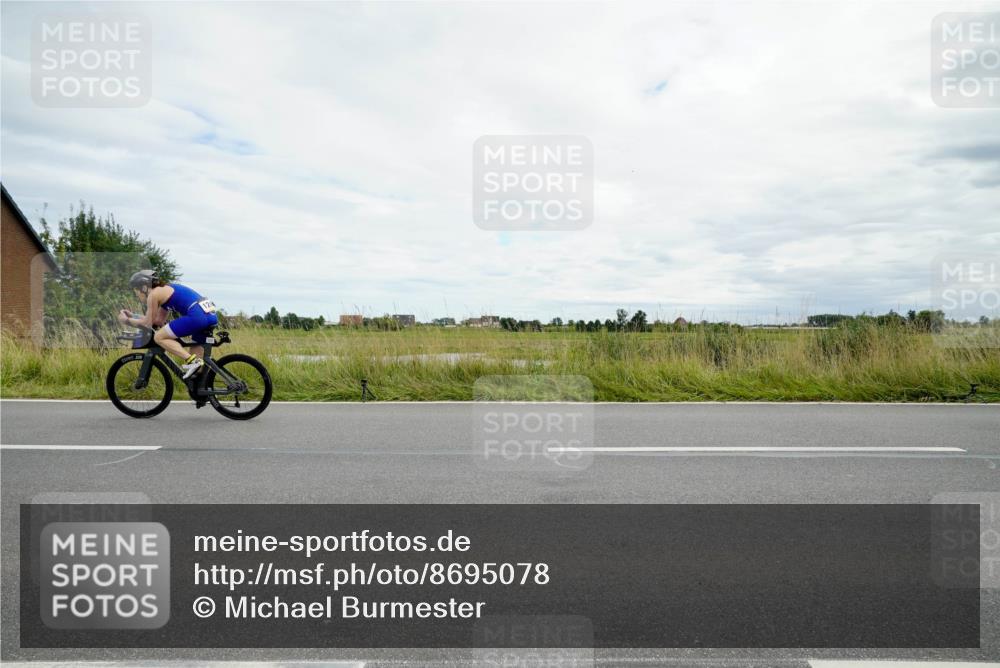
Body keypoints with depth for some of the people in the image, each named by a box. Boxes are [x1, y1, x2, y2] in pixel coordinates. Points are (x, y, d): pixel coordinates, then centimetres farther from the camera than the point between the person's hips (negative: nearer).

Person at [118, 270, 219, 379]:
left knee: (159, 337, 1)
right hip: (212, 316, 9)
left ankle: (192, 361, -11)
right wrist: (133, 315, 37)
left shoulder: (154, 294, 3)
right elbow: (159, 320, 34)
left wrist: (126, 320, 22)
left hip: (197, 316, -9)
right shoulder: (166, 290, 29)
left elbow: (148, 324, 8)